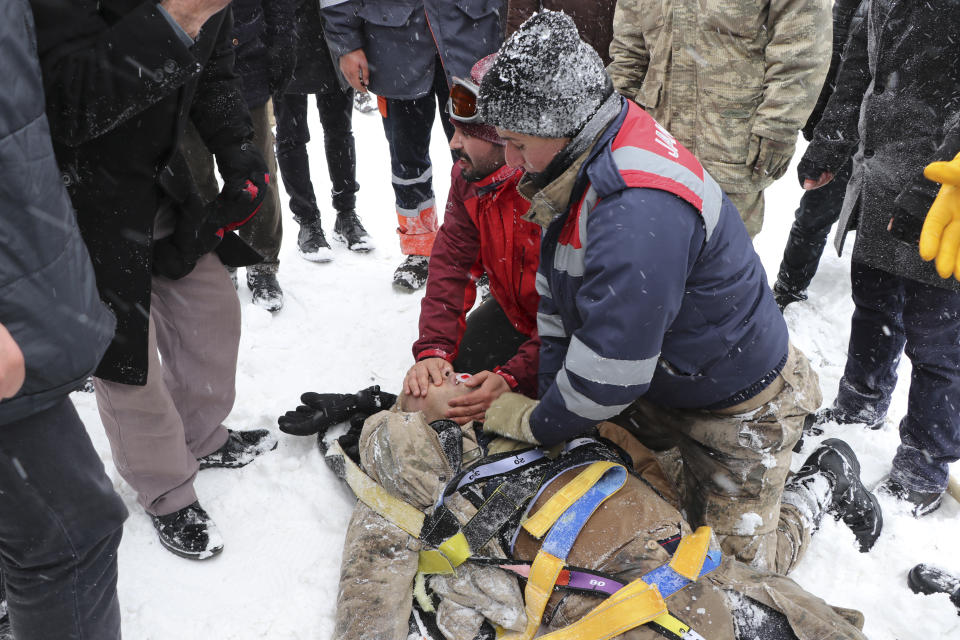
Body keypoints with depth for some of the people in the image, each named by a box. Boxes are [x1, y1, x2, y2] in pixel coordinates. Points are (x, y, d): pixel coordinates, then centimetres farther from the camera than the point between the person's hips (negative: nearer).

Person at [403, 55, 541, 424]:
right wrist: (432, 350, -24)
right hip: (513, 312, 6)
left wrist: (514, 378, -41)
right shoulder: (468, 176, -9)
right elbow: (451, 265, -11)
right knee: (444, 375, -8)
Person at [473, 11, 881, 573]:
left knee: (732, 563, 4)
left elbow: (607, 370, -33)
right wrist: (549, 402, -4)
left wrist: (539, 428, -16)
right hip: (655, 383, 8)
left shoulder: (641, 211, -39)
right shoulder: (585, 163, -8)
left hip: (738, 409, -8)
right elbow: (557, 299, 1)